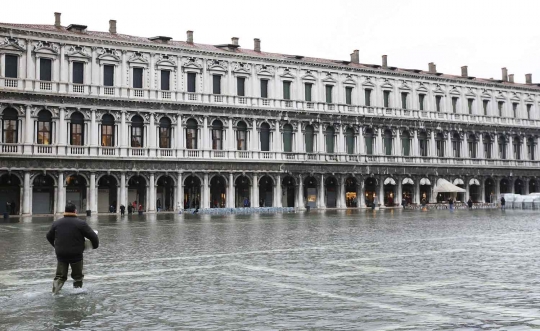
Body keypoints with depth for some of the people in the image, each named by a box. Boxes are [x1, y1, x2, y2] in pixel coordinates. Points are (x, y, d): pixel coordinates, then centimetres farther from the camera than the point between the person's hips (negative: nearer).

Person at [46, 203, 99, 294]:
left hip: (61, 254, 3)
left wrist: (55, 246, 36)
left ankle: (57, 283, -14)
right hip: (76, 255, -3)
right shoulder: (81, 223, -10)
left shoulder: (56, 223, 3)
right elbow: (93, 236, -11)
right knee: (77, 276, 15)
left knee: (60, 275, 10)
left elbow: (49, 236, 17)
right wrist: (95, 245, 11)